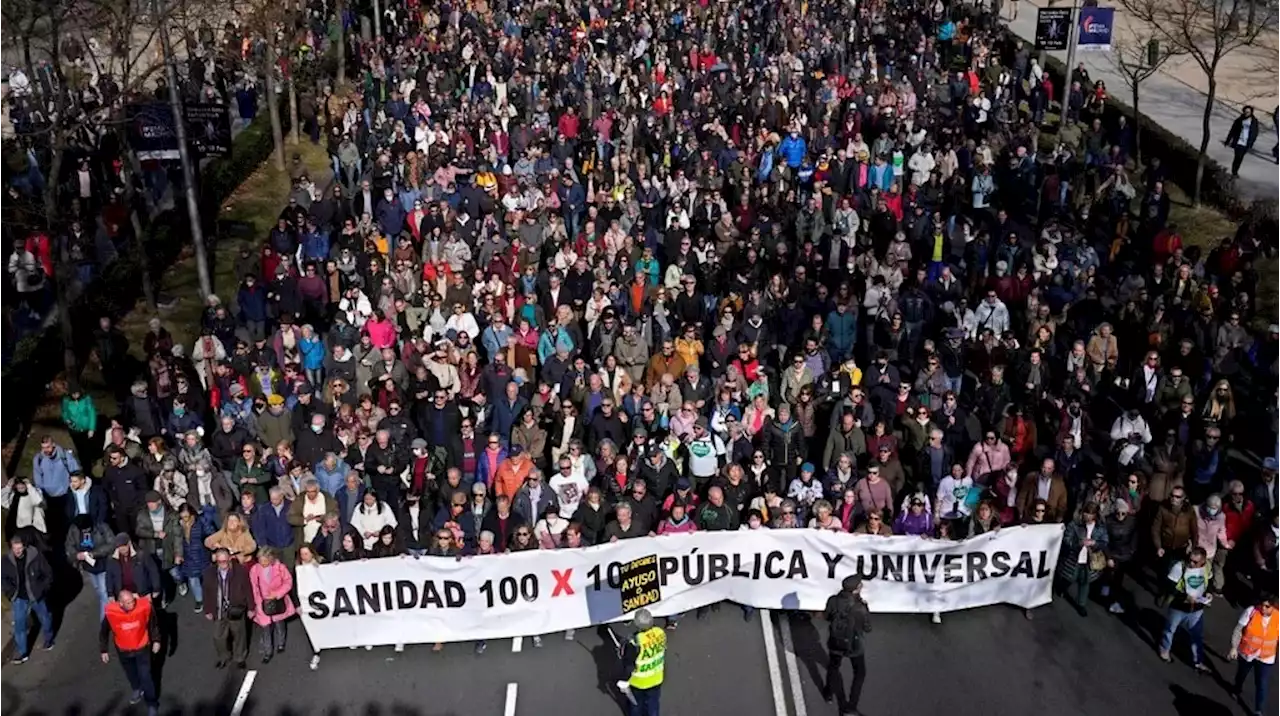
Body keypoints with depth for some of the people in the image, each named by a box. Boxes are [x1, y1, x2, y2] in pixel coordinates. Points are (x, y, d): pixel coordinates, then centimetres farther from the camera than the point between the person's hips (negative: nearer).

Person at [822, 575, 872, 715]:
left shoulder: (833, 601, -24)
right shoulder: (860, 609, -33)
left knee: (833, 666, 34)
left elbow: (827, 617, -3)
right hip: (853, 646, -3)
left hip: (835, 643, 3)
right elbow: (867, 629, -15)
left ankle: (829, 693, 55)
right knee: (860, 673, 26)